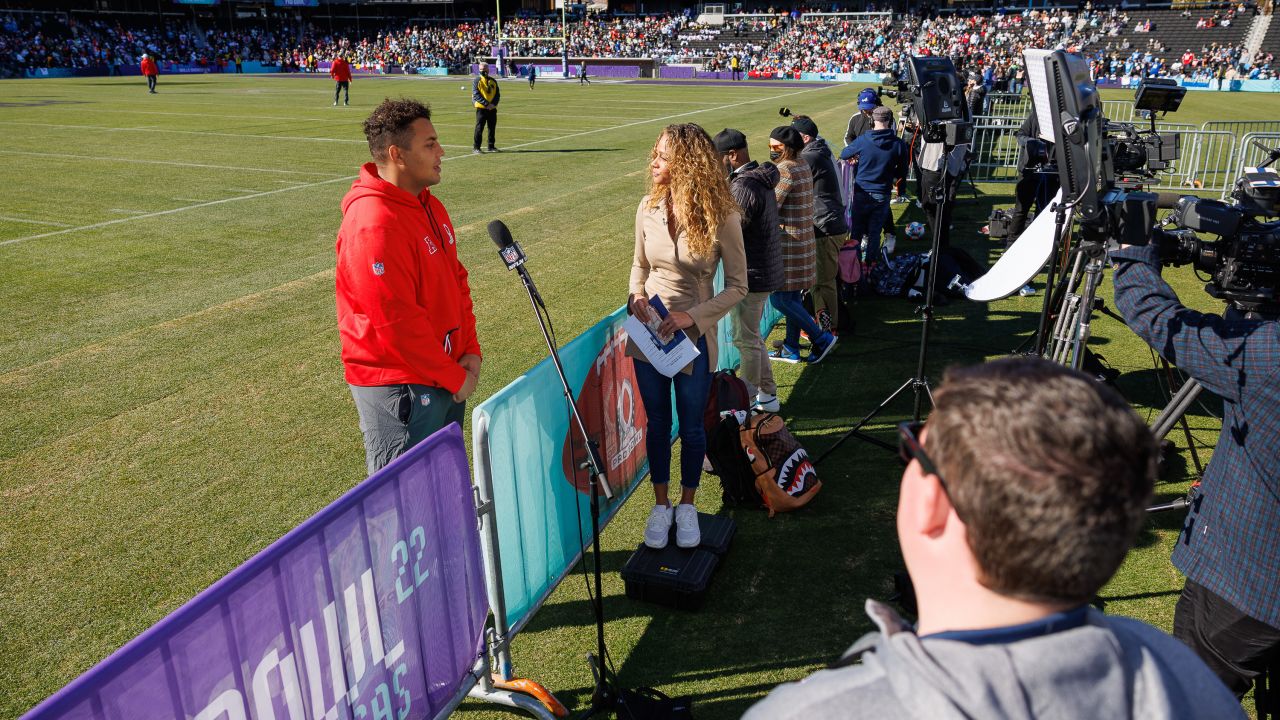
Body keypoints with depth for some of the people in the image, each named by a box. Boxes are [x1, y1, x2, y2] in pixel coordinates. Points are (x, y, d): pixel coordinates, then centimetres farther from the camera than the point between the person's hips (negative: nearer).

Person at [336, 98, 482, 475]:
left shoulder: (429, 206, 8)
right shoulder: (374, 225, -22)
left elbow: (457, 280, 15)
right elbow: (397, 322, -24)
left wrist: (470, 350, 5)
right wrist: (453, 377, -14)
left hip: (445, 378, 9)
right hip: (399, 388, -9)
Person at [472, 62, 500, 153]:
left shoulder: (493, 81, 11)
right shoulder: (477, 81, -2)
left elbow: (497, 94, 7)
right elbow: (476, 95, -10)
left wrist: (493, 103, -10)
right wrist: (486, 104, -18)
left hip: (492, 108, 5)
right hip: (481, 108, -4)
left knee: (492, 128, 8)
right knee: (479, 128, -5)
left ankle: (491, 146, 18)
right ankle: (476, 147, -1)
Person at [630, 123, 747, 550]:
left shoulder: (722, 217, -16)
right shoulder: (648, 207, -4)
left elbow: (737, 286, -9)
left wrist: (692, 316, -19)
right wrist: (636, 295, -9)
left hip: (693, 336, -3)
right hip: (648, 332, 3)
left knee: (691, 427, 13)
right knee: (657, 424, 16)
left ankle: (687, 505, 34)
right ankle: (661, 504, 34)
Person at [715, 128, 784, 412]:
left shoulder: (744, 186, -22)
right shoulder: (760, 178, 10)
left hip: (751, 277, -10)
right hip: (765, 271, 10)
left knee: (745, 340, 2)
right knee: (752, 337, 20)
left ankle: (746, 402, 15)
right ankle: (767, 394, 30)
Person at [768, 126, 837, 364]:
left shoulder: (784, 170, -18)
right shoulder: (803, 166, 12)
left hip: (788, 242, -10)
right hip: (802, 241, 10)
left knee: (779, 298, -4)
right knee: (792, 296, 14)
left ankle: (821, 338, 2)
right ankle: (791, 349, 21)